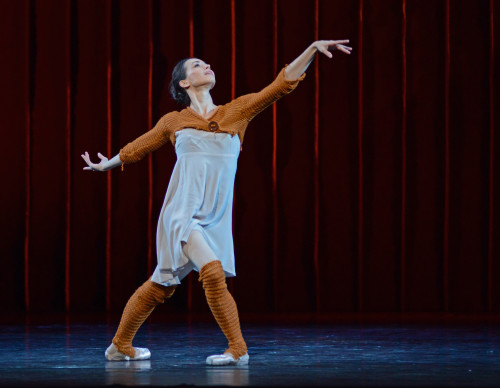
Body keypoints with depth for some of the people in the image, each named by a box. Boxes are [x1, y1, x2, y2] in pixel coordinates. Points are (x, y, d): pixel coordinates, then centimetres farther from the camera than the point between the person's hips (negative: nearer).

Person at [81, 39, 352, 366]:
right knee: (213, 272, -21)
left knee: (162, 286, 5)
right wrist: (106, 166, 36)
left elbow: (282, 84, 4)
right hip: (183, 213, -3)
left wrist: (314, 48, -4)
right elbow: (138, 148, 23)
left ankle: (120, 346, 19)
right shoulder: (173, 122, 5)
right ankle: (238, 349, -10)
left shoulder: (236, 112, 9)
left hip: (216, 219, 3)